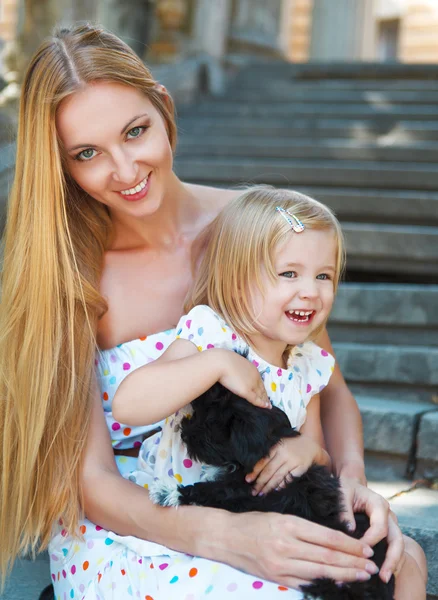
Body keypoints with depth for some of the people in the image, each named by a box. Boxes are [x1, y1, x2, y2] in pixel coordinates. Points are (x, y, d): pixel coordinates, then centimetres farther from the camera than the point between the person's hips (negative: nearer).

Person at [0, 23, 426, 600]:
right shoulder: (72, 274, -11)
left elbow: (330, 389, 6)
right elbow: (92, 481, -13)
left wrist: (352, 478, -16)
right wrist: (221, 535, -32)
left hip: (251, 500, 3)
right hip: (116, 523, -3)